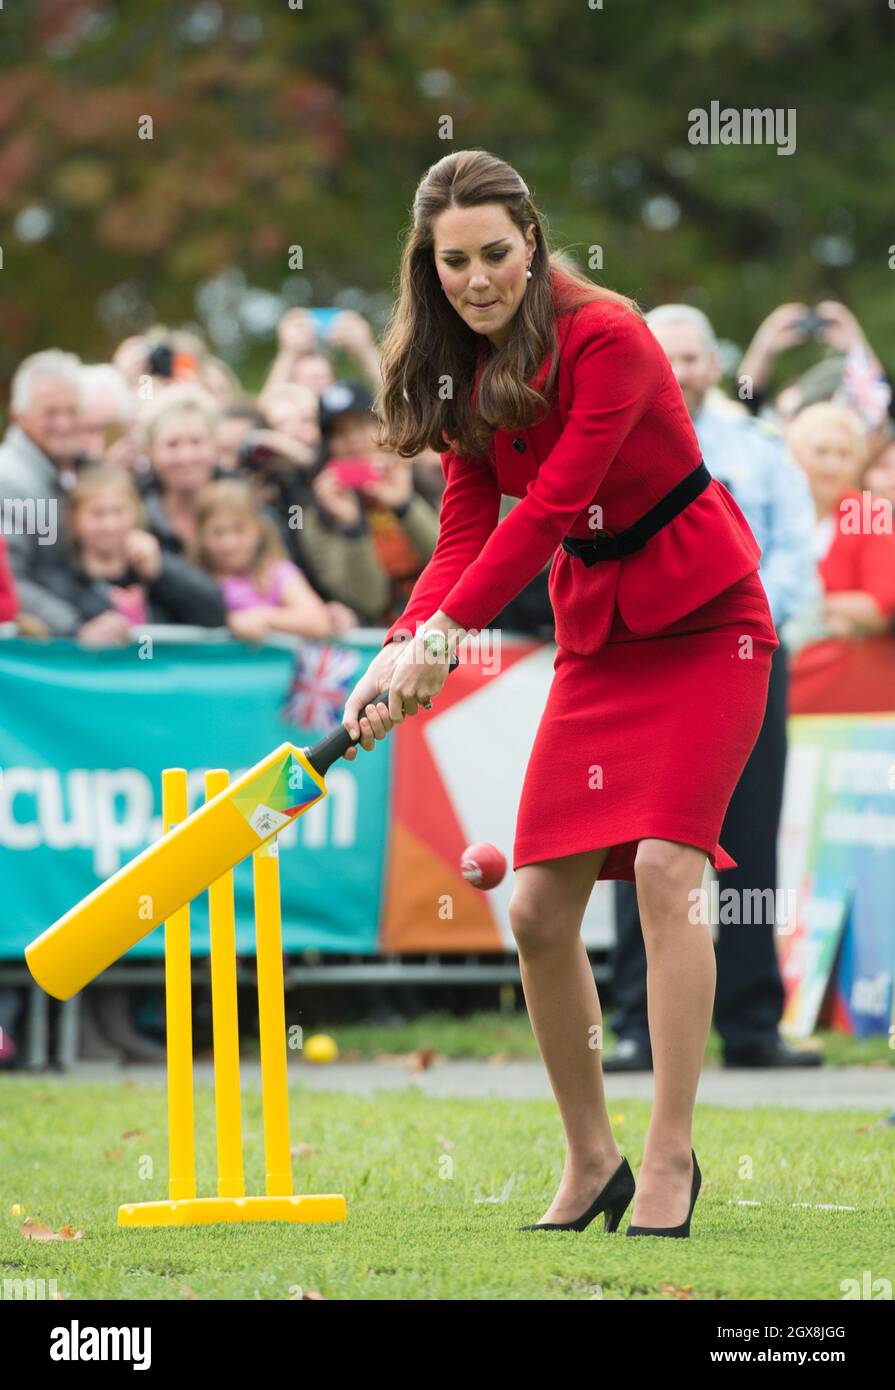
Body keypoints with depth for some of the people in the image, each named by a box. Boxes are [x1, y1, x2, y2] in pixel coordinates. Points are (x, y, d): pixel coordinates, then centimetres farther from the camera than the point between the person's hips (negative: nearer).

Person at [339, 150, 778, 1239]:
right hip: (594, 636, 7)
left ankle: (671, 1158, -16)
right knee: (538, 908, -1)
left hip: (704, 625, -7)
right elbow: (466, 530, -1)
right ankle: (590, 1164, 12)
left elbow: (551, 505, -25)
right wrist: (401, 649, -17)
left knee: (665, 864, -21)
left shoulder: (604, 334, -19)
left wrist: (447, 632, -30)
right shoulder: (461, 373, 2)